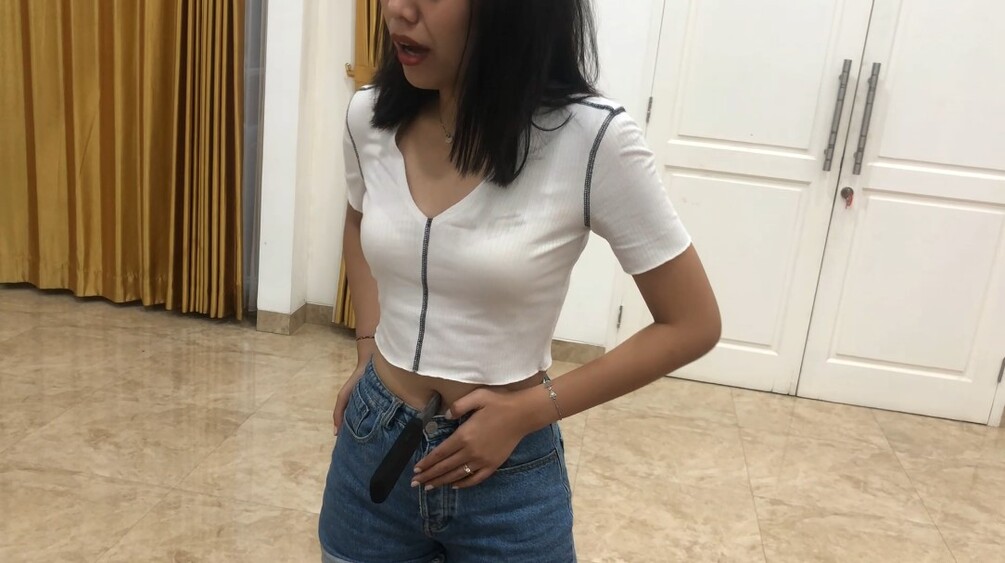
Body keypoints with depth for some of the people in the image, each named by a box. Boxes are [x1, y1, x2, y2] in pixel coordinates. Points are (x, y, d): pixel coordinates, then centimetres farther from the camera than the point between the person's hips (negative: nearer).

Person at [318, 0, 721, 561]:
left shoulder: (592, 140, -21)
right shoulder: (370, 117, -7)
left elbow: (692, 325, -12)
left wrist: (528, 411, -14)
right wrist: (369, 351, 5)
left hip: (509, 476, -3)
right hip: (371, 446, 4)